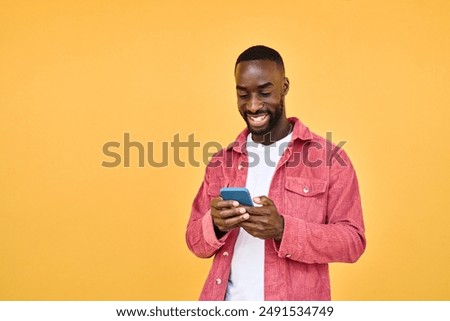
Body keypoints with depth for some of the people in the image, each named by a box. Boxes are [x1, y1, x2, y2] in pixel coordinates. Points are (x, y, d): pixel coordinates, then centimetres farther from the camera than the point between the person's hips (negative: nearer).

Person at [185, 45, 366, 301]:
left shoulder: (328, 157, -6)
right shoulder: (221, 162, 6)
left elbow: (353, 241, -10)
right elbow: (196, 242, 6)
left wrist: (283, 229, -24)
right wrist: (215, 225, -16)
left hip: (294, 306, -3)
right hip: (227, 303, 3)